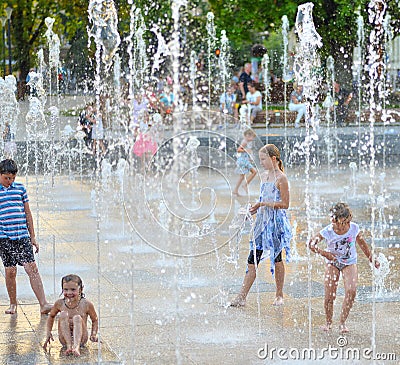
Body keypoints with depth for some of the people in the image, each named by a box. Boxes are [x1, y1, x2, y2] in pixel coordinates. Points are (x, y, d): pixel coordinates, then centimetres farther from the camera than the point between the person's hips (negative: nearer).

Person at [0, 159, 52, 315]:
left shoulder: (20, 188, 10)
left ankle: (43, 305, -9)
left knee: (32, 268, -6)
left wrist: (33, 237, 13)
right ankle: (13, 304, 20)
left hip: (22, 236, 2)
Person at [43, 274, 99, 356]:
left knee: (77, 318, -28)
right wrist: (48, 332, 8)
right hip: (64, 339, 2)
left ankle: (76, 346, -46)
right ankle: (69, 346, -34)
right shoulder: (60, 303, -1)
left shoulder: (86, 304, -6)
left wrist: (94, 334, -9)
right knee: (63, 314, -22)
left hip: (81, 338, -2)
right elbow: (51, 316, 19)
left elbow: (95, 320, 7)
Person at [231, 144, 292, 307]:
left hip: (276, 221, -7)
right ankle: (242, 297, -2)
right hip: (262, 220, 7)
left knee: (276, 257, 5)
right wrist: (257, 206, 4)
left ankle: (279, 295, 20)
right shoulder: (264, 176, 12)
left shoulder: (281, 178, -11)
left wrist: (264, 204, -21)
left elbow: (285, 204, -14)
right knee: (253, 258, 1)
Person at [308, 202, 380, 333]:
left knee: (351, 291, -19)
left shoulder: (354, 228, -16)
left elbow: (361, 242, 2)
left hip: (349, 263, 1)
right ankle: (328, 322, 18)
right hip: (333, 262, -1)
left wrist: (371, 258, 9)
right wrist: (324, 253, -29)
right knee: (330, 296, -6)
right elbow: (311, 243, -18)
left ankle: (342, 322, -5)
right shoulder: (328, 232, -23)